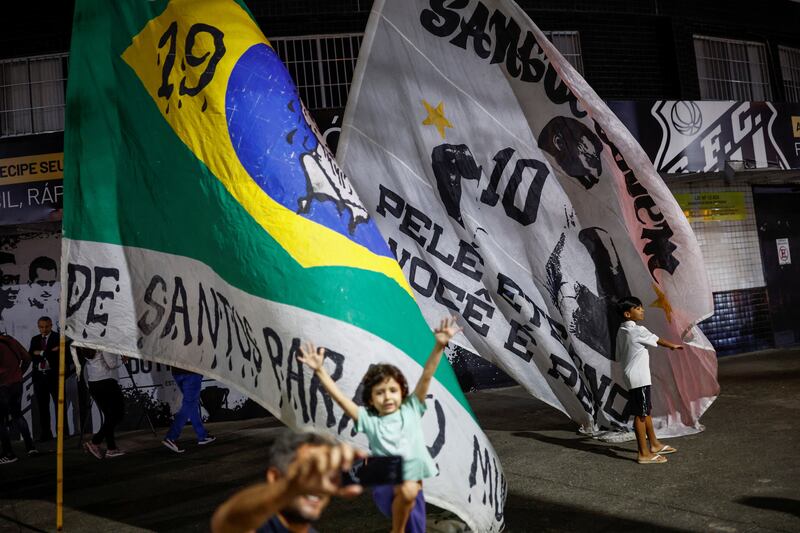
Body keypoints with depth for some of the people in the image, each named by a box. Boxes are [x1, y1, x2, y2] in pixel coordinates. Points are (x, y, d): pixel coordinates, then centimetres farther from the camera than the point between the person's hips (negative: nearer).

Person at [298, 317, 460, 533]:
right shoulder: (369, 420, 1)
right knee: (407, 490, -32)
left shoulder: (411, 410, 4)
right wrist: (320, 371, -15)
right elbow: (340, 397, -6)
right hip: (386, 487, -3)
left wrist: (439, 346, -15)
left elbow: (426, 377, -5)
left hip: (413, 484, 3)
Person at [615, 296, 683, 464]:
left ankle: (654, 444, 33)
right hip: (639, 379, -9)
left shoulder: (621, 331, 10)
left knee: (646, 411, 19)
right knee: (641, 414, -3)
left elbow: (619, 357, 13)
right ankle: (644, 454, 3)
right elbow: (658, 341, -3)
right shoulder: (638, 330, -16)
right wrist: (673, 346, 16)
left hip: (634, 377, 9)